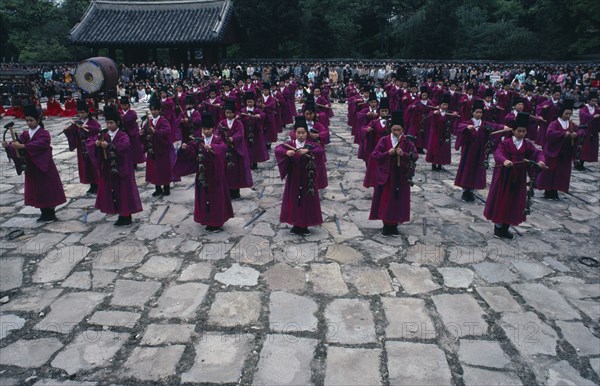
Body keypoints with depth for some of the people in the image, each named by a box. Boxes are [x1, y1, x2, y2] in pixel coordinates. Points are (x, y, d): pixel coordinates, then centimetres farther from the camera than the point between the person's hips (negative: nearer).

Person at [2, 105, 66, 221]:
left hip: (44, 167, -6)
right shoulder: (25, 134, 9)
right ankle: (44, 214, 21)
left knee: (48, 190, 0)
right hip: (31, 168, 6)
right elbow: (17, 145, -3)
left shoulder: (44, 133, -9)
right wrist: (8, 146, -23)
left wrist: (23, 146, -39)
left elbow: (39, 144, -29)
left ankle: (51, 214, 11)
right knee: (37, 192, 10)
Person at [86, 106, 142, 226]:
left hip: (121, 169, -6)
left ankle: (127, 217, 10)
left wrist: (109, 145, -32)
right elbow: (89, 141, 3)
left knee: (123, 192, 0)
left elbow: (124, 146, -28)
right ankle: (121, 215, 22)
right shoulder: (103, 134, 7)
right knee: (113, 192, 10)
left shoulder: (123, 135, -9)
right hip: (108, 169, 6)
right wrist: (96, 143, -18)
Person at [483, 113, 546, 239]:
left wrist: (540, 160, -32)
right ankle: (498, 227, 19)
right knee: (501, 201, 3)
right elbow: (498, 154, -24)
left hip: (519, 179, 4)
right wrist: (504, 161, -45)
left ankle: (505, 228, 23)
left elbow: (537, 153, -9)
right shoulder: (505, 143, -7)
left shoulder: (528, 145, 4)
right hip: (504, 177, -4)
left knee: (514, 202, 9)